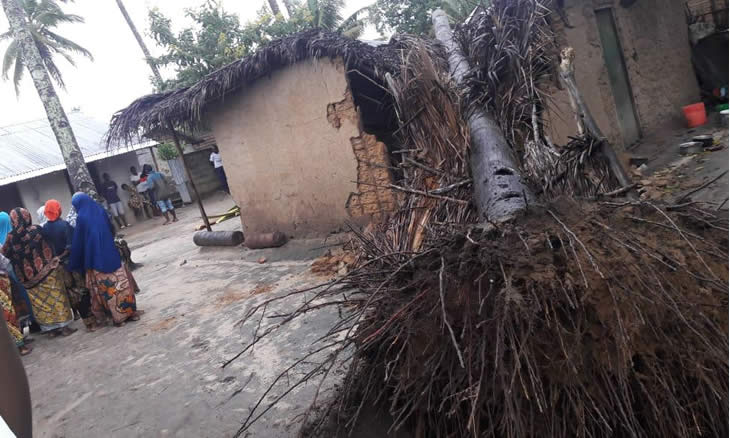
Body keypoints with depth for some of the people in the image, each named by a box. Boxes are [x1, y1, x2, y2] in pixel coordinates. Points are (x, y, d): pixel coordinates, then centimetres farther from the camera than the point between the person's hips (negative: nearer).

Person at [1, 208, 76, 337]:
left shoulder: (11, 237, -5)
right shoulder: (37, 230, -9)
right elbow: (48, 249, -1)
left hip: (28, 276, 2)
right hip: (46, 271, -2)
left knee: (40, 302, 12)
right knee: (56, 297, 7)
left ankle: (51, 329, 18)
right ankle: (64, 326, 9)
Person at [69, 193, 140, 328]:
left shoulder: (81, 218, -10)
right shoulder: (100, 210, 2)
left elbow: (78, 243, -5)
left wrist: (73, 264, 5)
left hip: (96, 258, -4)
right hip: (111, 254, 4)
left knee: (105, 288, 6)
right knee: (120, 283, 10)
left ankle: (119, 316, 11)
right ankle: (130, 311, 13)